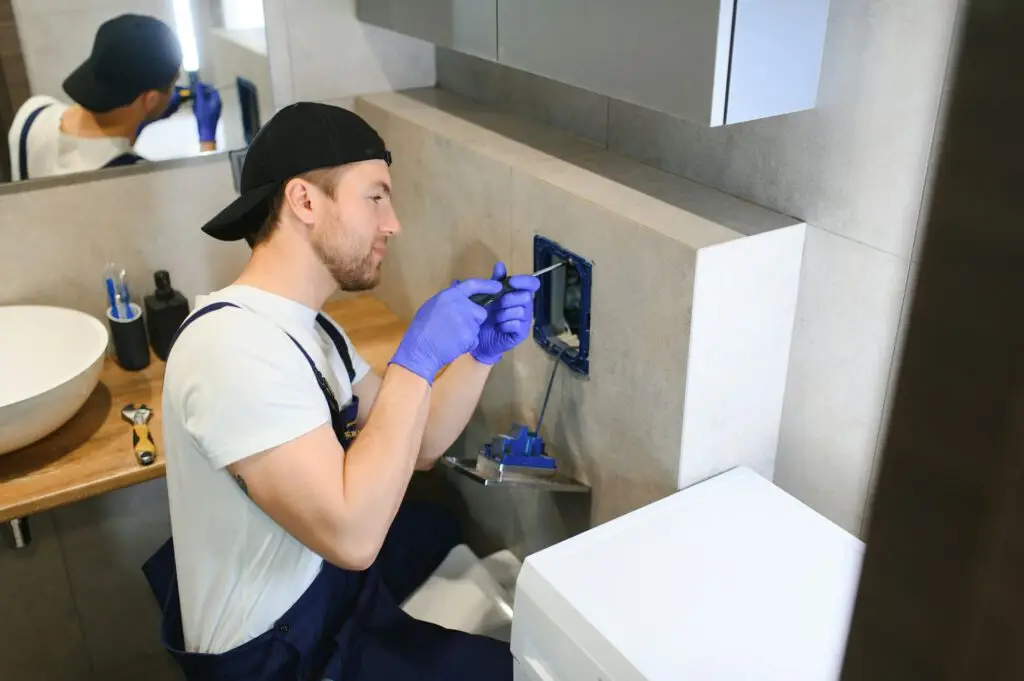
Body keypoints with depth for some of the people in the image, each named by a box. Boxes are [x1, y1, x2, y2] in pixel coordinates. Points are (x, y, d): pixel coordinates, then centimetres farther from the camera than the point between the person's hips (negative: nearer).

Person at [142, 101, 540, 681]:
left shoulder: (305, 326, 2)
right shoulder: (235, 344, -30)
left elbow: (413, 447, 3)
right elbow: (351, 534, -35)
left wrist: (480, 353, -11)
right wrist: (418, 360, -32)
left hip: (317, 570, 9)